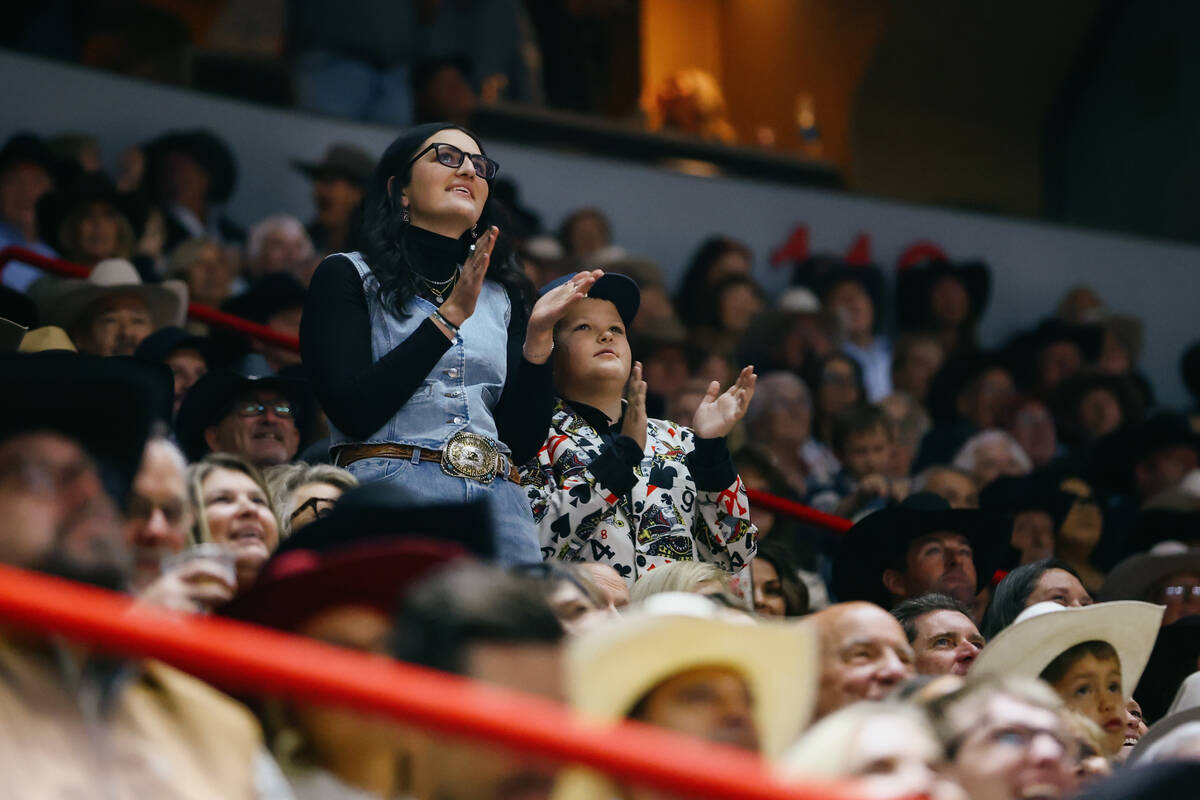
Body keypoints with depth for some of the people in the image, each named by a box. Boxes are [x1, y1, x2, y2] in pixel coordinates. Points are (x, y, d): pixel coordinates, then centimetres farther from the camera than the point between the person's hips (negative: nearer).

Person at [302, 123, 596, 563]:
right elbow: (354, 412, -9)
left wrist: (538, 336, -1)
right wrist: (450, 316, -10)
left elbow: (523, 443, 11)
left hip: (500, 506, 4)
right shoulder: (347, 276, 6)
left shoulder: (501, 296, 19)